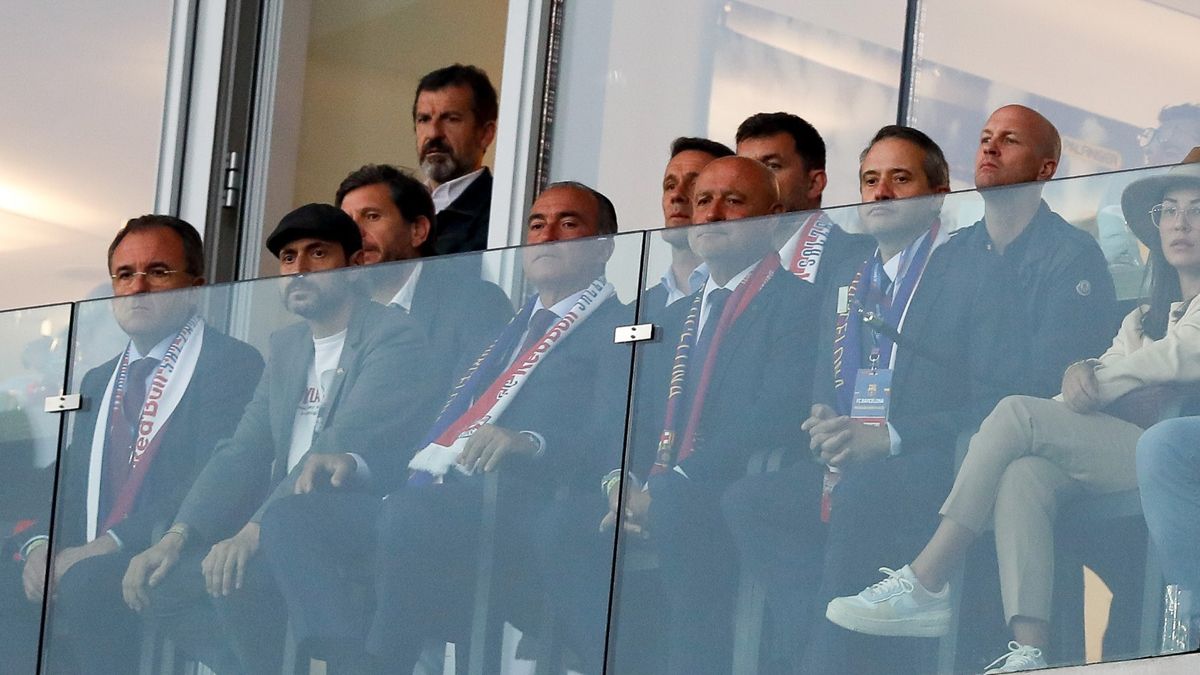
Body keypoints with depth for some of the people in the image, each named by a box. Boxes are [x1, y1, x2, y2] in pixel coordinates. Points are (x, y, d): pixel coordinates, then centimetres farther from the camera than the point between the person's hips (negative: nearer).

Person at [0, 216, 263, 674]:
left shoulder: (236, 366, 0)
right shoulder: (96, 382, 27)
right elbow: (66, 483, 20)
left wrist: (112, 544, -20)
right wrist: (42, 545, -4)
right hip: (81, 561, 7)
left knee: (85, 583, -35)